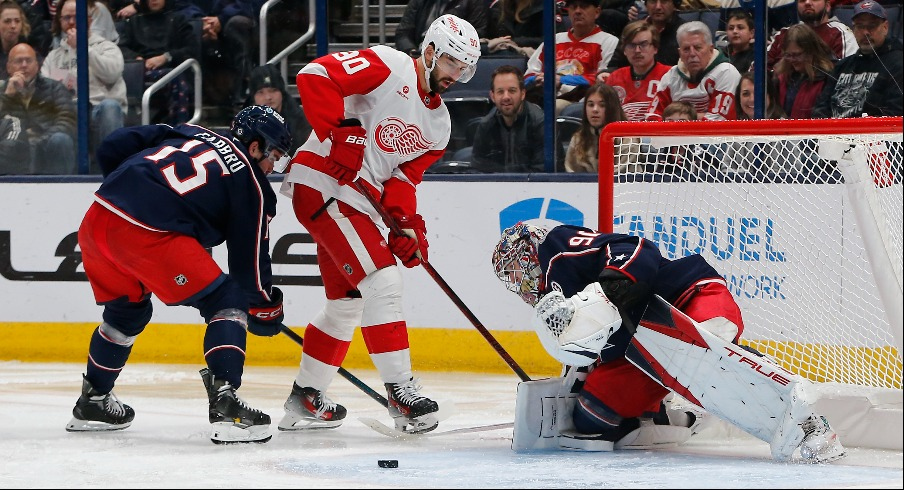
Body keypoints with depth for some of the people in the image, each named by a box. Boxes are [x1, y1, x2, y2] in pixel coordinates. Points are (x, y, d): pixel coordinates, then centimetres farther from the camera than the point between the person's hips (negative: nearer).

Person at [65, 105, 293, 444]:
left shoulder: (187, 133, 25)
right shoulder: (250, 184, 9)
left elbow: (111, 149, 21)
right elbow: (249, 258, 10)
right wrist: (266, 309, 24)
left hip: (96, 221, 7)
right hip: (150, 235, -7)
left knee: (127, 310, 31)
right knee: (227, 302, 3)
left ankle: (92, 402, 43)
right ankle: (225, 405, -12)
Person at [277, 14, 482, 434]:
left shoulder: (438, 124, 14)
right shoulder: (389, 67, -11)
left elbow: (404, 177, 10)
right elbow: (314, 75, -20)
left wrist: (407, 223, -7)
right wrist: (341, 134, -25)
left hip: (356, 200, 10)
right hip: (322, 183, -10)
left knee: (347, 302, 16)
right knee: (382, 281, -16)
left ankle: (304, 399, 27)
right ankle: (401, 392, -15)